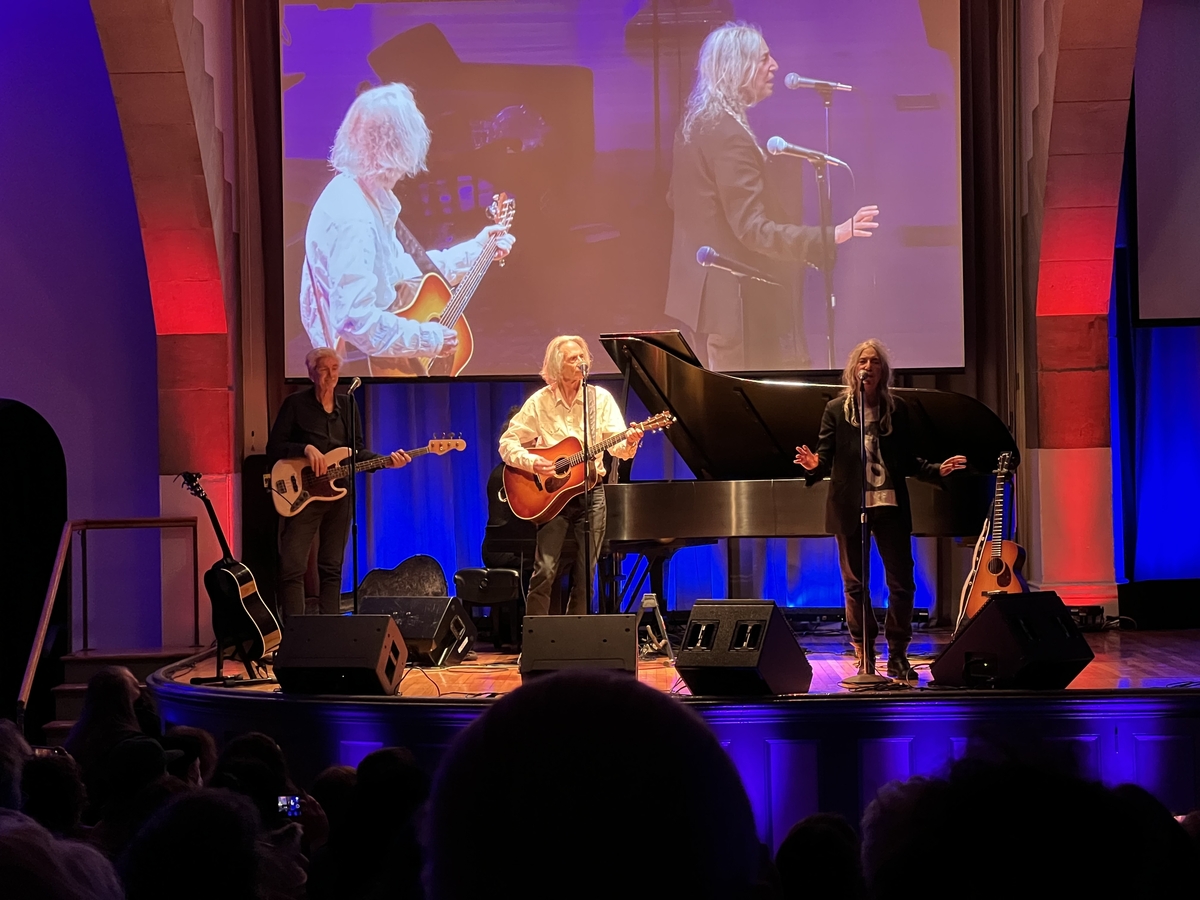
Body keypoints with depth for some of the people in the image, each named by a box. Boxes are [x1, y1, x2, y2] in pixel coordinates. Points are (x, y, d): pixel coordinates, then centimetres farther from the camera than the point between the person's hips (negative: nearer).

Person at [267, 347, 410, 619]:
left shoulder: (347, 404, 9)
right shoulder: (295, 404, -4)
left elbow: (357, 451, 11)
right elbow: (273, 448, -6)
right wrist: (306, 448, -20)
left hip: (338, 495, 4)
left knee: (332, 567, 8)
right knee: (292, 568, -11)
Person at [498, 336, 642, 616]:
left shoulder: (600, 398, 3)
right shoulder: (539, 402, 0)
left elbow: (616, 446, -4)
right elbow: (507, 443, 1)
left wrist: (629, 443, -27)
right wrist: (531, 462, -17)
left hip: (590, 493, 2)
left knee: (585, 576, 3)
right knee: (544, 571, -12)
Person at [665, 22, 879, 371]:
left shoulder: (695, 123, 8)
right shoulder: (729, 135, -22)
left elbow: (675, 198, 21)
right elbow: (753, 228, -27)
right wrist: (828, 237, -35)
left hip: (703, 286, 10)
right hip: (735, 296, -10)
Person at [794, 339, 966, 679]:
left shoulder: (896, 408, 7)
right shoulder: (836, 409, 3)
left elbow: (908, 460, 9)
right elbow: (827, 456, -2)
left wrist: (937, 470, -5)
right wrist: (814, 464, -23)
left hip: (890, 504, 1)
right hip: (850, 506, -1)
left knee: (902, 582, -1)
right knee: (855, 584, 3)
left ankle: (897, 656, 10)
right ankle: (864, 657, 11)